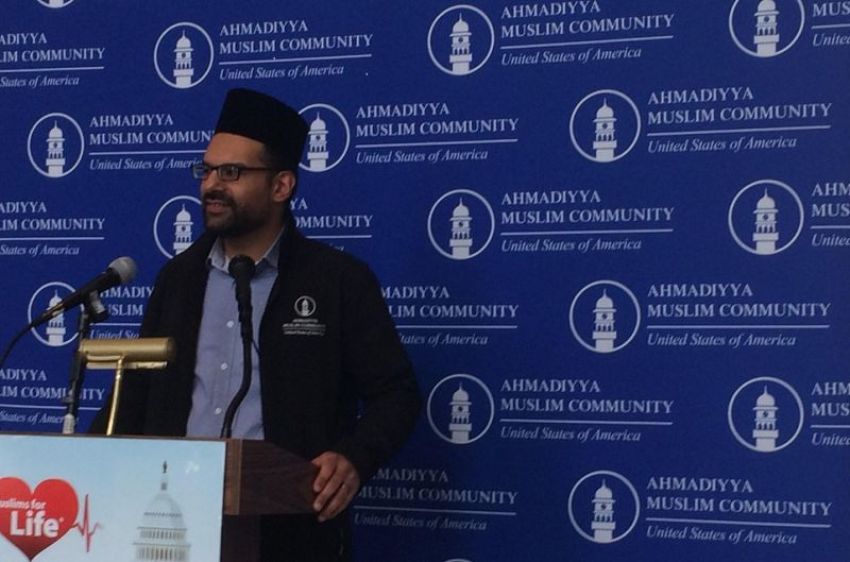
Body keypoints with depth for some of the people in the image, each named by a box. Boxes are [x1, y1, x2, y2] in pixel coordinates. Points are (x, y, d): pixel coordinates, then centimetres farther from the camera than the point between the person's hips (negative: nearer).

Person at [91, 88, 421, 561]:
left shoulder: (339, 279, -3)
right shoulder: (179, 275, 11)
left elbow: (396, 394, -4)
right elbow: (138, 391, 14)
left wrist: (354, 459, -21)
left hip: (291, 524, -3)